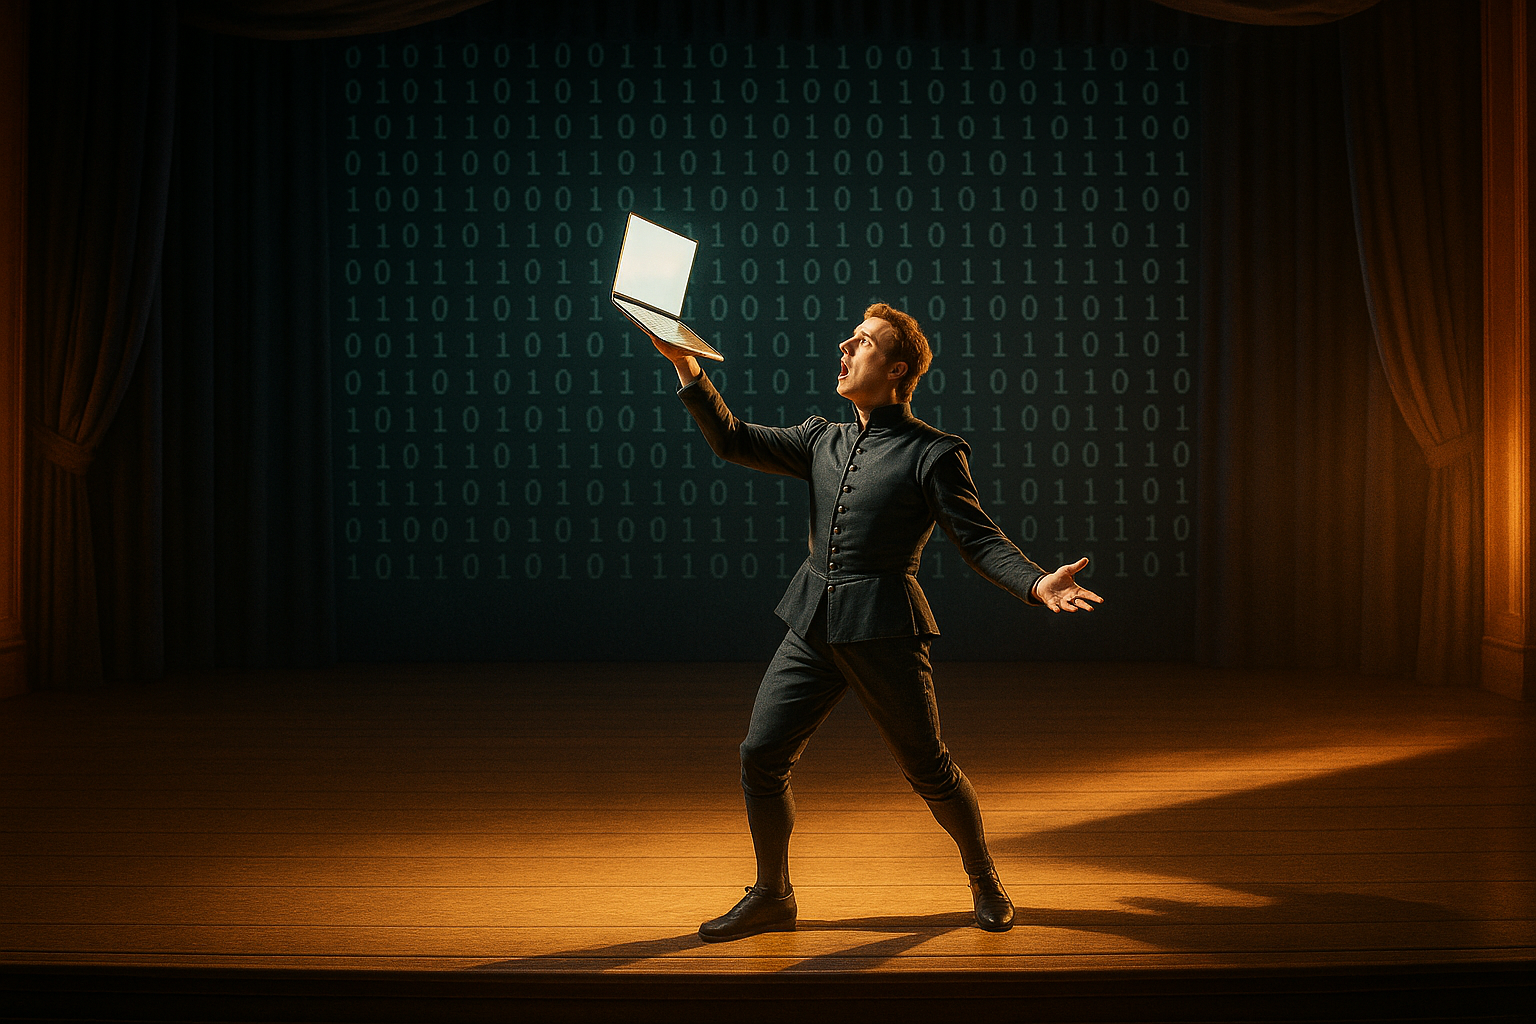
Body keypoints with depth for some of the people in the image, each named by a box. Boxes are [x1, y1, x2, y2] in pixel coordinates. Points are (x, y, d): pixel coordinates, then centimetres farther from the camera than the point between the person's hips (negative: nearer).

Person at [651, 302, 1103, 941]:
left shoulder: (933, 454, -4)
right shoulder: (822, 441, 14)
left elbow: (979, 540, -7)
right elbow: (733, 442, 11)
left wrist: (1037, 584, -24)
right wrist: (687, 368, 1)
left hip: (882, 630, -5)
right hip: (812, 626, 5)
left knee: (927, 768, 4)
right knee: (760, 756, 0)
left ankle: (985, 882, 29)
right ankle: (771, 897, 19)